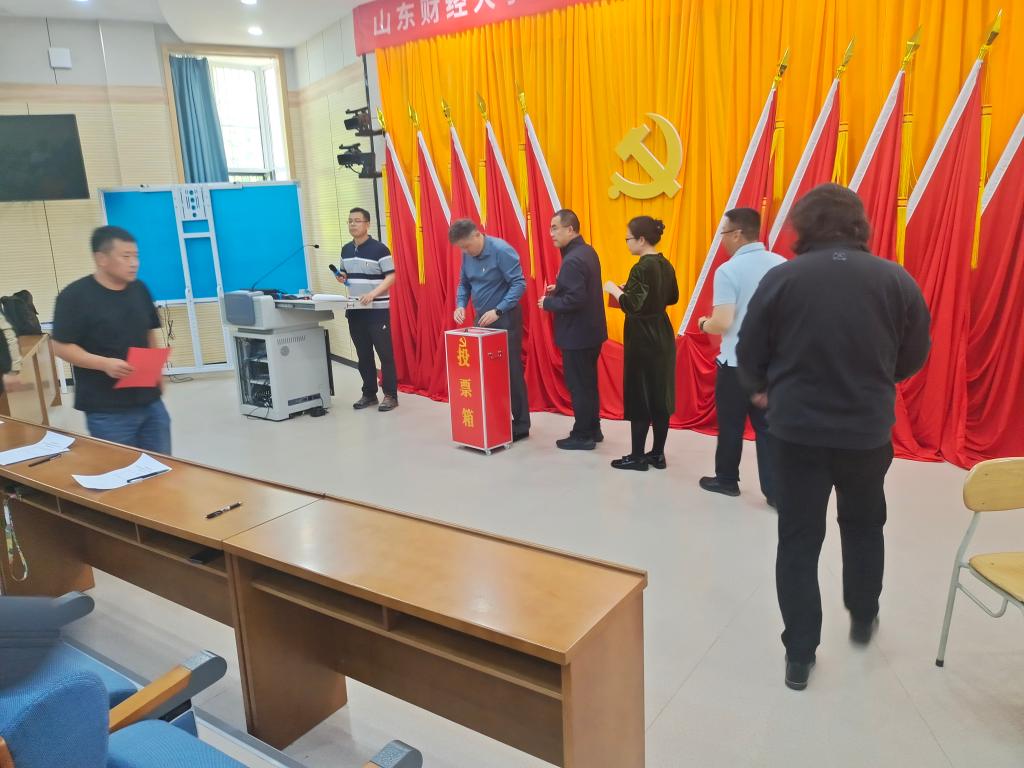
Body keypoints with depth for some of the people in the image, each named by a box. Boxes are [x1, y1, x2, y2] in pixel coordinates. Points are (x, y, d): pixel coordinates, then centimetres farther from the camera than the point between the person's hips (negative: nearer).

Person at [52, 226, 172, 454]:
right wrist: (105, 363, -24)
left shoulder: (139, 289, 6)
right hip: (108, 411, -5)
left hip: (150, 402, 5)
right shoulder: (74, 296, -11)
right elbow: (62, 347, -11)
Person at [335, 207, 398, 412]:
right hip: (354, 310, 6)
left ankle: (391, 395, 4)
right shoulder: (346, 250, 12)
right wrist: (342, 278, 0)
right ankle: (369, 394, 20)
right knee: (363, 355, 11)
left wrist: (373, 294, -25)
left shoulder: (379, 249, -9)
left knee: (385, 353, -2)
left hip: (378, 310, -6)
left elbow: (391, 277, -12)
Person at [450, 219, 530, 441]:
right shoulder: (467, 255, 3)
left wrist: (497, 311, -25)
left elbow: (519, 284, -20)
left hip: (505, 319, -7)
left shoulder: (501, 250, -18)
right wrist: (460, 305, -4)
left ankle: (521, 424, 6)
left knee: (511, 370, -3)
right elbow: (464, 283, 15)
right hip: (482, 319, 7)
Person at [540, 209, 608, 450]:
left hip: (577, 334, -10)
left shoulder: (572, 260, -22)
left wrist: (548, 302, -14)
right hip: (590, 330, 10)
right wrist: (558, 289, 10)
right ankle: (593, 430, 28)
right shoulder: (587, 251, 9)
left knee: (578, 386, 1)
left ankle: (582, 436, 11)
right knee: (588, 383, 18)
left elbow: (574, 300, -28)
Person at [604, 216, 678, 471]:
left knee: (639, 397, 1)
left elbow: (631, 306, -24)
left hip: (643, 340, -8)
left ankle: (637, 457, 9)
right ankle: (657, 454, 20)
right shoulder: (665, 265, 8)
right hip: (662, 337, 8)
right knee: (660, 395, 12)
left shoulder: (642, 268, -18)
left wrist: (614, 289, -6)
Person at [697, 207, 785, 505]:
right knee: (769, 427, 9)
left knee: (731, 426, 11)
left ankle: (726, 480, 26)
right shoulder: (782, 265, 1)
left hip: (736, 362, -4)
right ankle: (776, 490, 9)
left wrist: (704, 324, 0)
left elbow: (722, 323, -20)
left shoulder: (728, 271, -15)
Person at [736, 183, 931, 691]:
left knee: (798, 538, 9)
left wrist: (764, 389, 17)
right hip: (868, 429, 2)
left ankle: (799, 654, 15)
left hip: (797, 428, -2)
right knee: (864, 525, 25)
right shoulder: (896, 279, -5)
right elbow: (915, 357, 5)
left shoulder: (782, 278, -10)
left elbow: (749, 353, -4)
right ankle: (863, 619, 42)